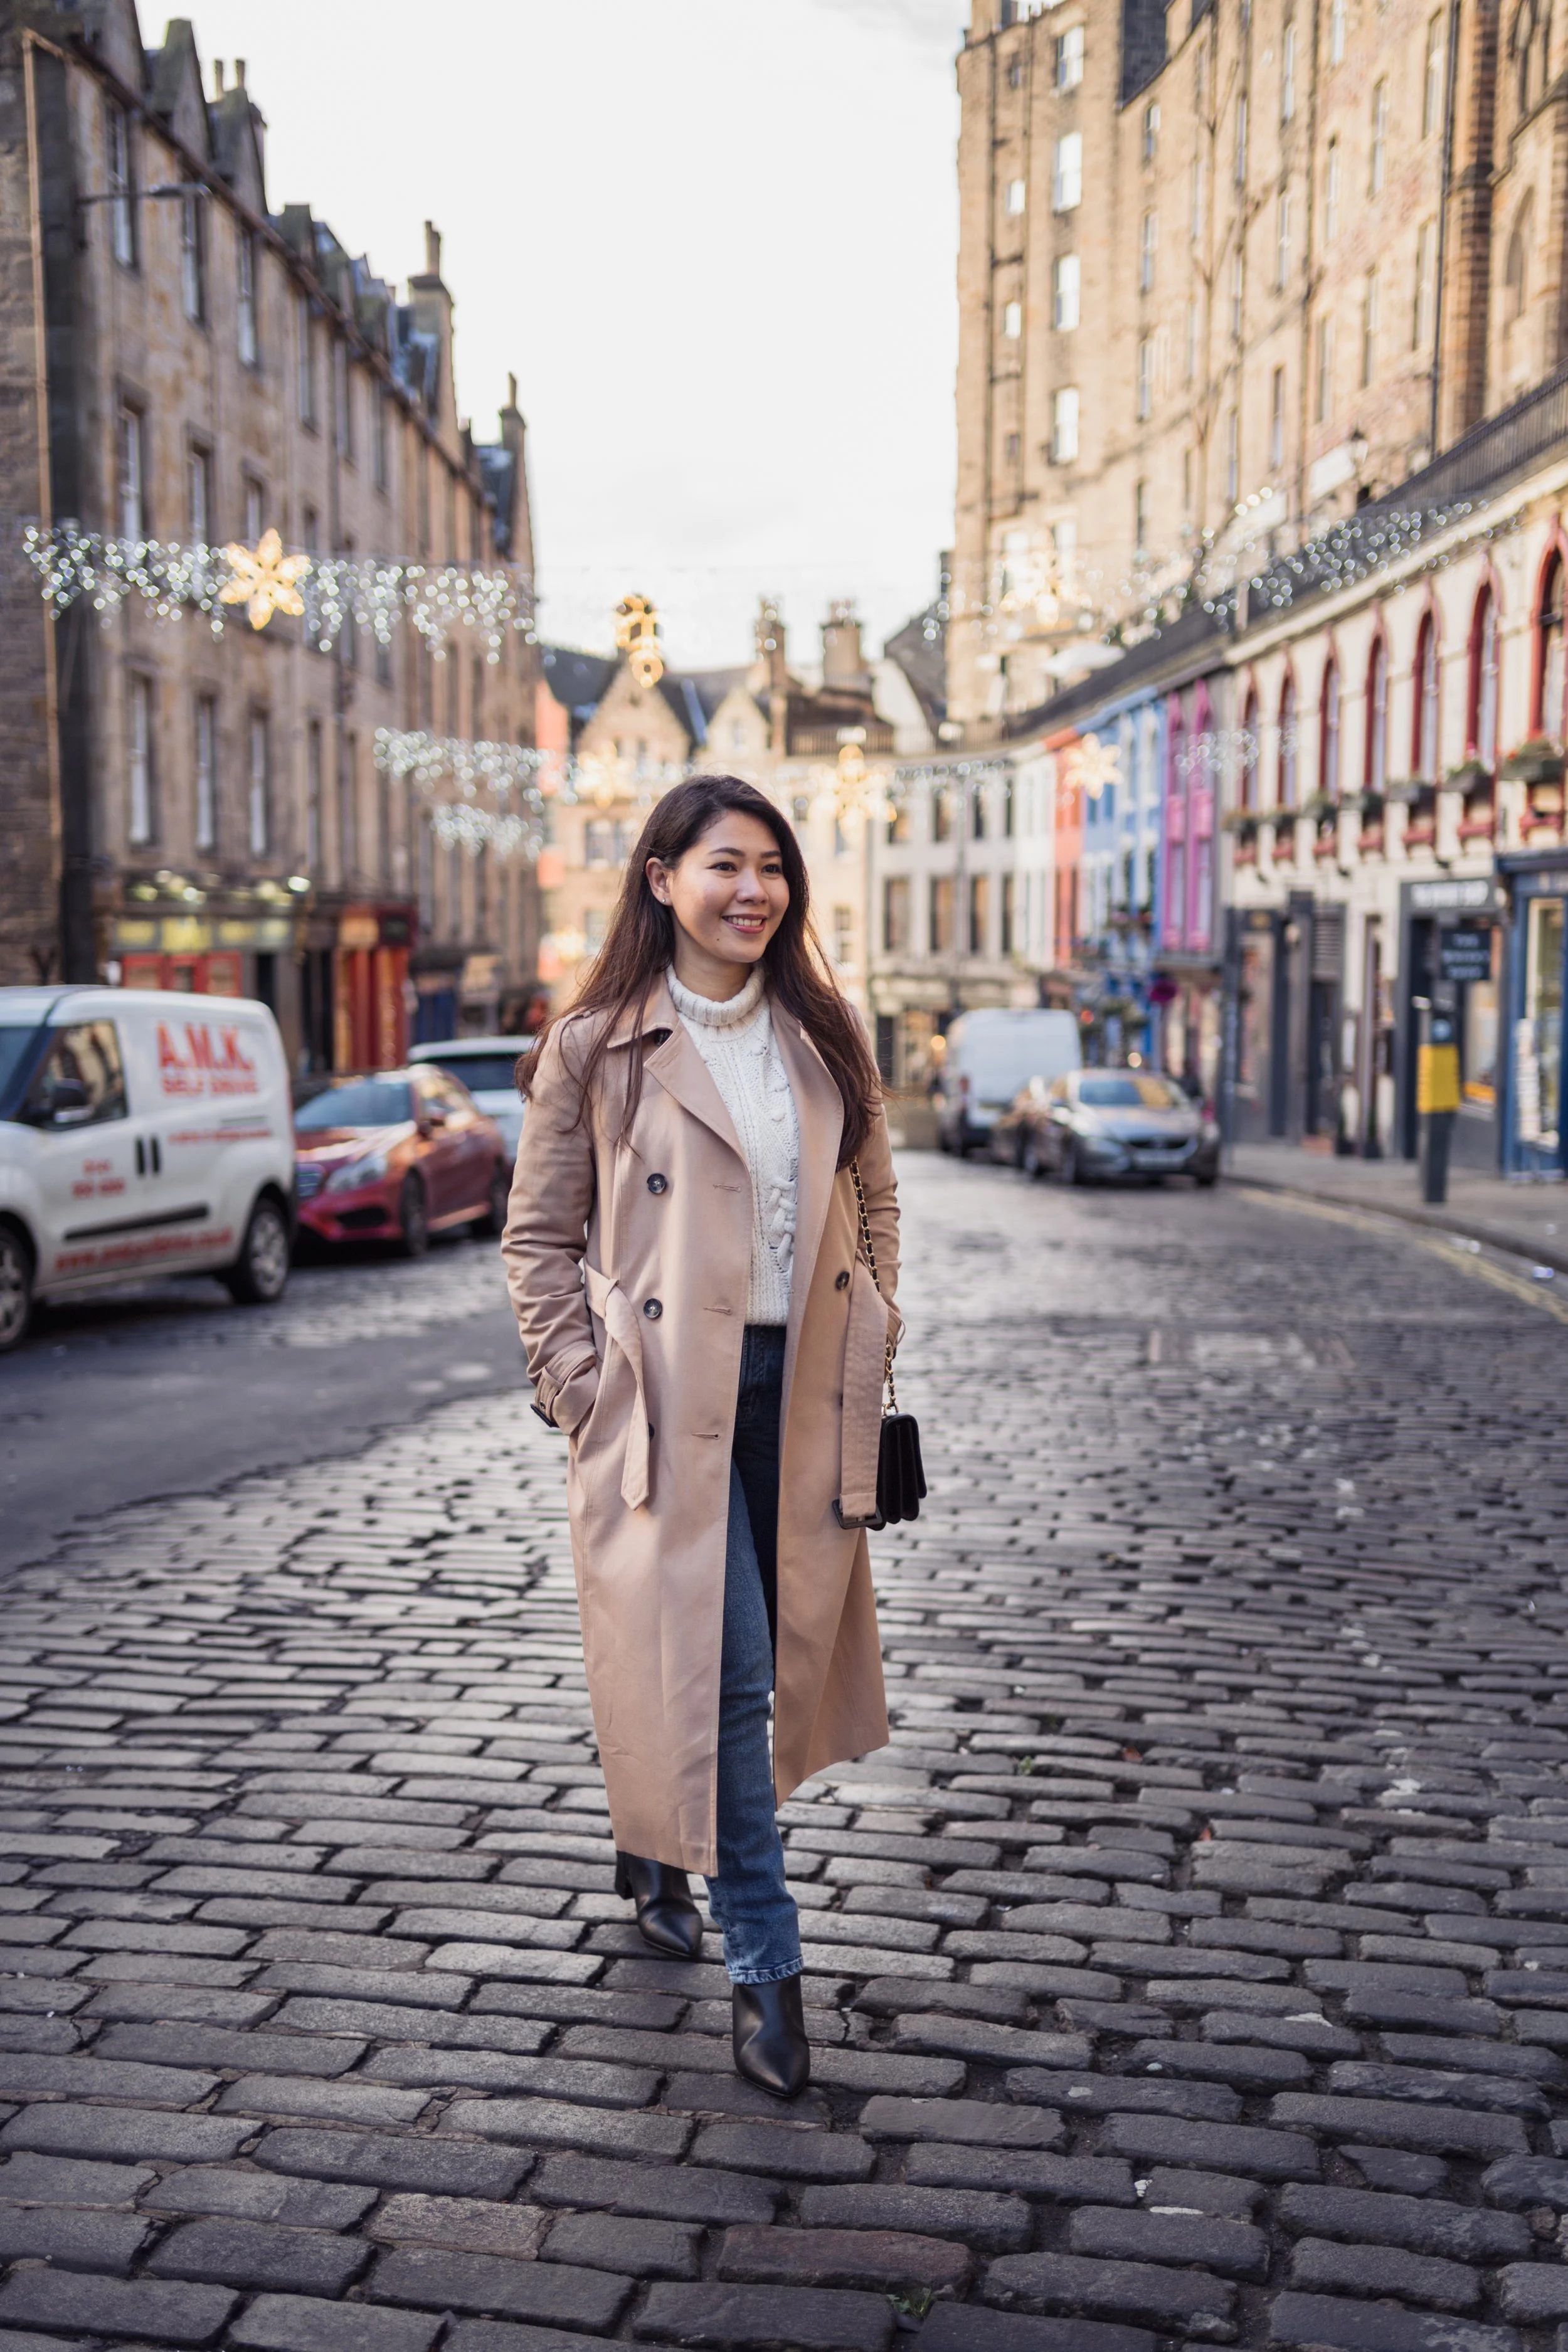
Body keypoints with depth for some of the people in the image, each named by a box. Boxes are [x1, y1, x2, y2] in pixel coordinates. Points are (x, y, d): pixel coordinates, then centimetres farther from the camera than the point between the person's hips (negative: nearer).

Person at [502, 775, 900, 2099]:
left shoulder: (825, 1040, 9)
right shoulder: (596, 1047, -3)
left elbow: (874, 1200, 18)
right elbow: (538, 1237, 0)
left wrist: (870, 1340, 8)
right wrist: (589, 1395, -7)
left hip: (801, 1393, 5)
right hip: (669, 1398, -5)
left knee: (781, 1654, 14)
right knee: (723, 1666, -8)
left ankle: (656, 1851, 41)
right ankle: (763, 1965, 5)